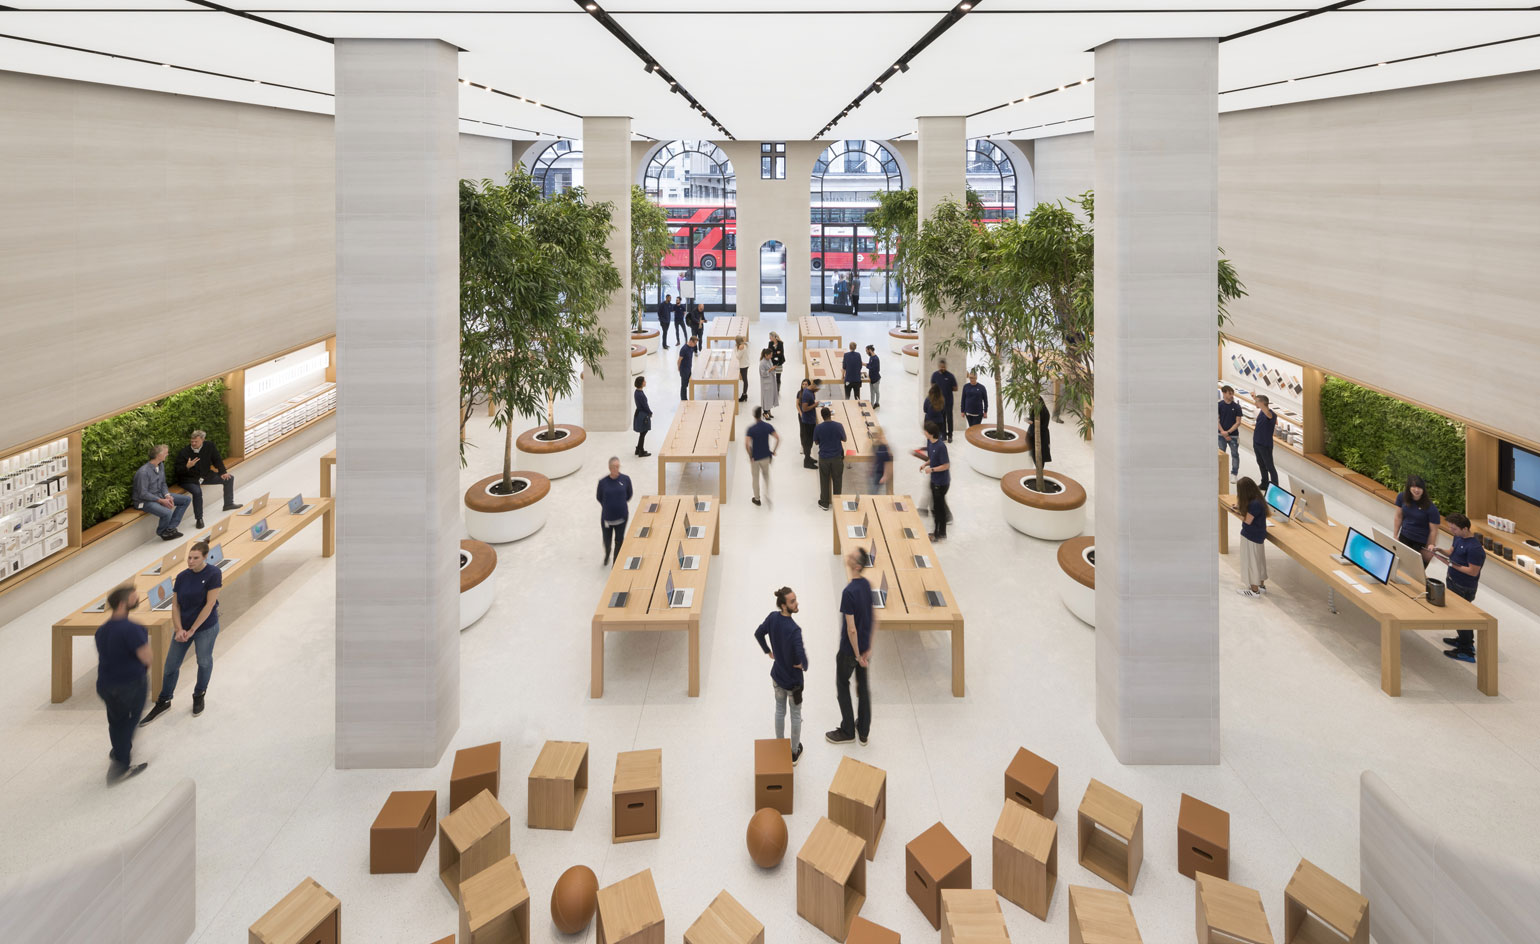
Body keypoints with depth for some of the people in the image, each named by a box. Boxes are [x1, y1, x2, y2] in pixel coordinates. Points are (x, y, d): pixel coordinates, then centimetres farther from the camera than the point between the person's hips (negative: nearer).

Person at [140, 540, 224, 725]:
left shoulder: (213, 574, -15)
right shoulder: (182, 577, -2)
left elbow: (210, 604, -17)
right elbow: (175, 606, 1)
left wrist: (192, 630, -14)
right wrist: (179, 630, -11)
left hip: (206, 628, -4)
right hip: (183, 628, 4)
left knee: (204, 663, 14)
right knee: (171, 666, 9)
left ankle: (199, 696, 37)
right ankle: (163, 703, 26)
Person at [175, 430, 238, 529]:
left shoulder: (209, 446, -5)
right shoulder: (184, 452, -18)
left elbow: (216, 460, 7)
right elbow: (179, 471, -15)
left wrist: (223, 472, -5)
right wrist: (187, 467, -36)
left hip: (205, 476, 6)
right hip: (189, 479, -6)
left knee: (229, 478, 2)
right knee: (197, 492, -37)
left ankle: (228, 504, 18)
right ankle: (199, 519, -23)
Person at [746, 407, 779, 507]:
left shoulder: (751, 429, -18)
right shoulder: (768, 426, -9)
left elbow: (747, 444, -26)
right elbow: (778, 438, -11)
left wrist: (750, 456, -12)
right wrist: (774, 451, 0)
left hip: (755, 457, -2)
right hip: (766, 456, 2)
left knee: (755, 478, 14)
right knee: (766, 475, 23)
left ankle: (757, 499, 25)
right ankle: (768, 495, 16)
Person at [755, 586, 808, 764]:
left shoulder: (772, 618, -12)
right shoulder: (794, 629, -32)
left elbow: (758, 634, 3)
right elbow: (801, 654, -40)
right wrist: (804, 666, -19)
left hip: (777, 675, 6)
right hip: (793, 680, -5)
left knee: (779, 711, 24)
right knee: (796, 715, 16)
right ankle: (794, 752, 32)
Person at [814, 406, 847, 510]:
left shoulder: (818, 428, -12)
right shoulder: (839, 425, -12)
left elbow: (816, 442, 1)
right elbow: (844, 439, 1)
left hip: (823, 458, 0)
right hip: (837, 457, 0)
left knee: (824, 481, 13)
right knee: (837, 480, 14)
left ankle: (825, 503, 20)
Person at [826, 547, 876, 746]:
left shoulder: (849, 592, -28)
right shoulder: (867, 585, -3)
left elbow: (851, 629, -25)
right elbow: (874, 617, 5)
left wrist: (858, 655, -14)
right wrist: (869, 649, 9)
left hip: (849, 649, -7)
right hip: (865, 646, 7)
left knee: (843, 687, 11)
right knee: (863, 686, 17)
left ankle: (847, 732, 24)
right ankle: (864, 732, 29)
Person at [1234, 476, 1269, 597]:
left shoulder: (1254, 504, -29)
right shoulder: (1256, 499, 0)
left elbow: (1246, 520, -22)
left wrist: (1239, 509, -9)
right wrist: (1240, 507, -8)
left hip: (1251, 536, -9)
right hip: (1257, 535, 9)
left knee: (1251, 561, 3)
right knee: (1258, 559, 19)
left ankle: (1254, 590, 13)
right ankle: (1261, 585, 32)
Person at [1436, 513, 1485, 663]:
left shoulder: (1475, 548, -28)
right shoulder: (1459, 537, -1)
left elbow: (1473, 572, -25)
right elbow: (1452, 552, 15)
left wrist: (1452, 564, -27)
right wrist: (1439, 551, -4)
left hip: (1464, 588, -9)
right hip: (1453, 581, 9)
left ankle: (1466, 651, 14)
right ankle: (1464, 639, 41)